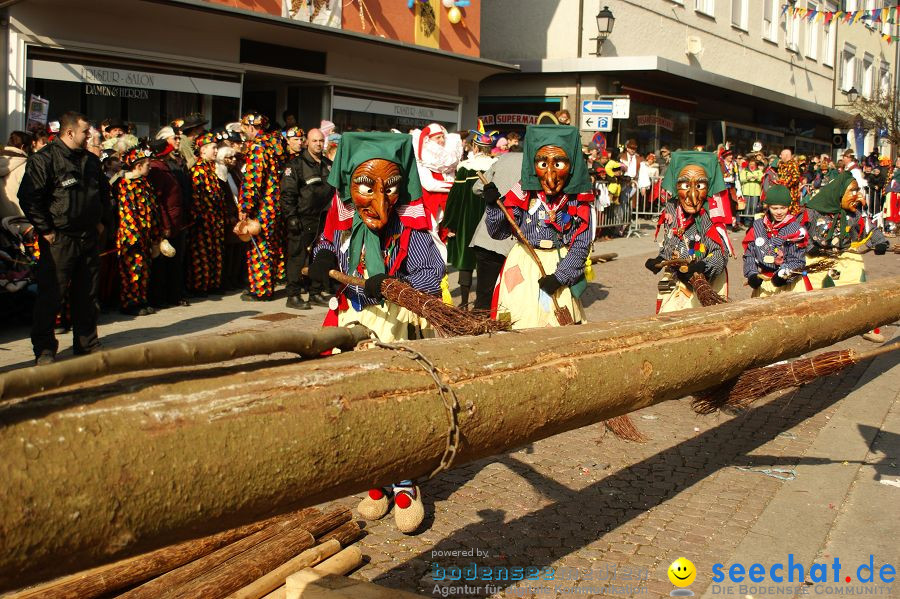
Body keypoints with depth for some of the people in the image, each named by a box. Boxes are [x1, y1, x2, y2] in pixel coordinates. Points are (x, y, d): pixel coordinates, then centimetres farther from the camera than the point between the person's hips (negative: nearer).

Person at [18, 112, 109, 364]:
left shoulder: (91, 160, 14)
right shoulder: (44, 159, -9)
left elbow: (104, 191, 28)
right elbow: (28, 197, -13)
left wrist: (101, 220, 17)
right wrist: (45, 229, -14)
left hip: (89, 238, 7)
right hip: (58, 239, -6)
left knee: (87, 294, 12)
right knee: (51, 295, -3)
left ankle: (87, 343, 23)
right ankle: (44, 349, 5)